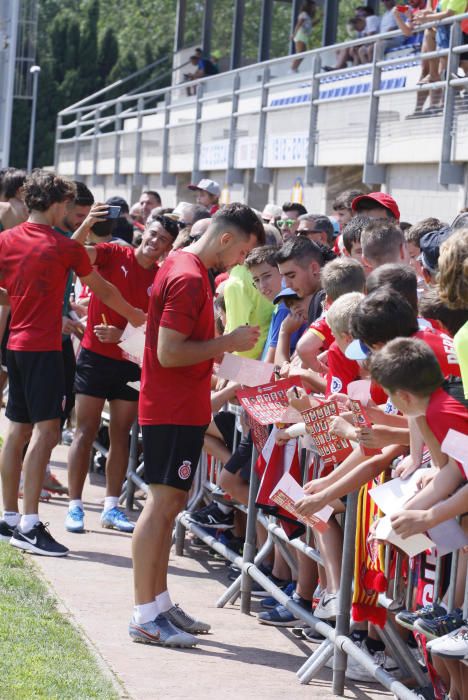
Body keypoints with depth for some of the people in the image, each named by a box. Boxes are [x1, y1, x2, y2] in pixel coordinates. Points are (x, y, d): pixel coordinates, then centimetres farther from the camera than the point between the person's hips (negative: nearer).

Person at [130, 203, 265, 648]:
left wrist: (223, 347, 12)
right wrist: (228, 342, -17)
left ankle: (159, 603, 21)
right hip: (174, 410, -11)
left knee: (169, 502, 14)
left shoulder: (183, 266, 13)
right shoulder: (189, 278, -19)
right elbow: (168, 352, -23)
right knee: (163, 503, -7)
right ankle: (145, 617, -4)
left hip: (181, 407, 11)